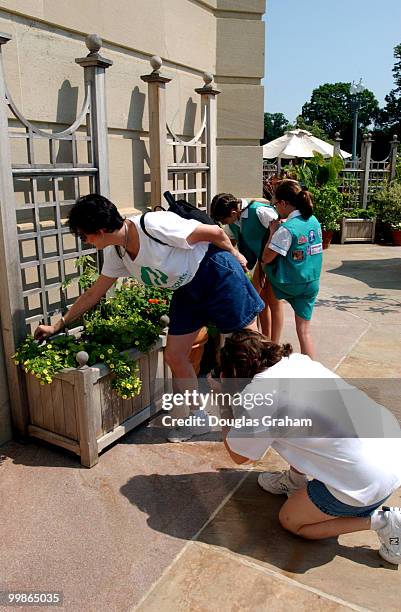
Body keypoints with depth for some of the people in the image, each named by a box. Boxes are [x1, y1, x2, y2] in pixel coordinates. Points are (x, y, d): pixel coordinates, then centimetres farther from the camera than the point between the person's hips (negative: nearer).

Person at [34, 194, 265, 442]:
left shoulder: (153, 225, -29)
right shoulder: (116, 253, -3)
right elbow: (94, 294, 9)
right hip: (188, 289, 8)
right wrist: (58, 325, 11)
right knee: (174, 356, 3)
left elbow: (215, 232, -19)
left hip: (218, 273, -7)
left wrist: (235, 254, -2)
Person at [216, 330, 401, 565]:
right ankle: (295, 481, 33)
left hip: (367, 481, -8)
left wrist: (224, 404, 15)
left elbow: (238, 455, 7)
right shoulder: (299, 360, 8)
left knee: (291, 521, 16)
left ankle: (381, 521, 8)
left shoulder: (255, 397, -12)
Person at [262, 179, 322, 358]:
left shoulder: (286, 229, -19)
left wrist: (273, 232, -6)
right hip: (312, 284, 6)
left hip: (289, 286, -6)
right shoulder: (314, 221, 3)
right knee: (304, 331, 10)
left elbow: (266, 258, -16)